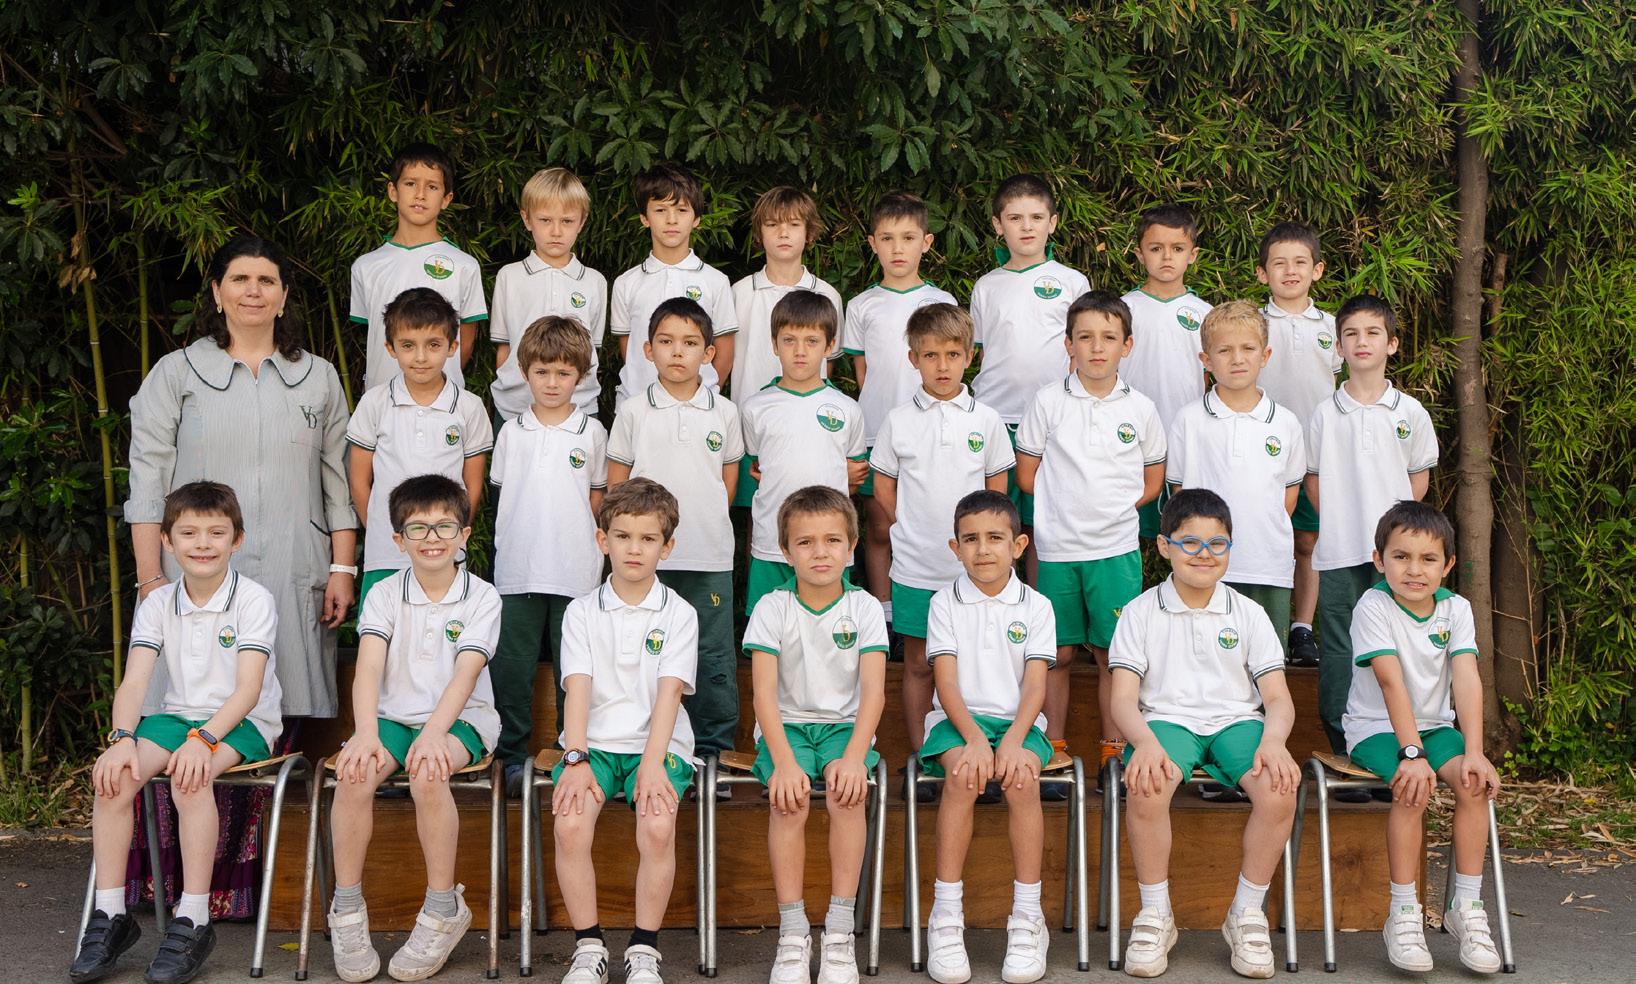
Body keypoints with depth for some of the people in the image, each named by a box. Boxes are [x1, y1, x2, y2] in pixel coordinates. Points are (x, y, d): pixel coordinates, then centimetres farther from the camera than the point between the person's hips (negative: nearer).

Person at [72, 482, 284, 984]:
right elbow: (133, 682, -5)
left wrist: (202, 738, -30)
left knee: (191, 773, -34)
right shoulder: (158, 604, 5)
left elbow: (248, 689, -16)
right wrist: (122, 738, -24)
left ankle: (193, 920, -29)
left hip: (243, 722, -4)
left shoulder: (254, 600, -8)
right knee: (113, 771, -23)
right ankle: (110, 914, -16)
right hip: (176, 716, 5)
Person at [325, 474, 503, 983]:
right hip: (393, 715, 3)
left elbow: (466, 673, -14)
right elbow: (368, 665, -9)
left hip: (460, 720, -2)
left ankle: (443, 908, -18)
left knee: (427, 774, -34)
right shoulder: (385, 594, 5)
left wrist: (434, 731, -31)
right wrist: (366, 731, -27)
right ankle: (346, 911, -11)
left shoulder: (482, 597, -2)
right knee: (354, 773, -27)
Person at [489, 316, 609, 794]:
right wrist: (525, 534, 7)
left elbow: (597, 497, 10)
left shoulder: (591, 431, 4)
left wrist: (569, 534, 4)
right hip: (517, 569, 1)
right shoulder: (512, 431, 7)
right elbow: (502, 491, 14)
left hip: (575, 572, -1)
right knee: (511, 666, 3)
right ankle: (513, 754, 14)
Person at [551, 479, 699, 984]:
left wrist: (652, 763, -19)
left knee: (658, 826, -29)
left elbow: (669, 692, -6)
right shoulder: (581, 612, 8)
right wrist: (575, 760, -17)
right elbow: (578, 688, -3)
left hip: (656, 743, -1)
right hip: (593, 742, 1)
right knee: (569, 825, -26)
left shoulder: (679, 614, 4)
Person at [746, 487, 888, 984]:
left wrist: (854, 756, -26)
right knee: (790, 798, -30)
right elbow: (764, 693, -11)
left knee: (848, 789, -31)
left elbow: (874, 692, -10)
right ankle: (792, 933, -21)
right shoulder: (771, 609, -4)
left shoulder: (864, 608, -2)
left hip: (844, 724, 0)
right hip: (786, 725, 0)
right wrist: (784, 762, -26)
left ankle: (839, 930, -22)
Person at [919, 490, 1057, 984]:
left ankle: (1027, 919, -21)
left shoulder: (1036, 606, 6)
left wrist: (1013, 739, -20)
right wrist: (974, 738, -21)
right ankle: (946, 917, -26)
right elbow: (947, 682, -4)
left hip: (1018, 721, 1)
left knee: (1022, 780, -31)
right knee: (962, 775, -32)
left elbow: (1035, 686, -2)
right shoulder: (945, 604, 5)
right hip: (957, 721, 0)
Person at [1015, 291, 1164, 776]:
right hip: (1057, 548, 0)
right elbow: (1026, 475, 5)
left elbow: (1153, 482, 11)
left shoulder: (1141, 409, 3)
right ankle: (1053, 746, 20)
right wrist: (1066, 502, -1)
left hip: (1117, 549, 0)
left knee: (1113, 654, 5)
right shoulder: (1048, 402, 0)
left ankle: (1114, 748, 17)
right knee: (1057, 653, 8)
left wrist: (1113, 507, 0)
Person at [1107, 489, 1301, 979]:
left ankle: (1247, 913, -10)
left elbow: (1278, 698, 5)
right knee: (1145, 786, -36)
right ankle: (1155, 914, -15)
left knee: (1279, 786, -31)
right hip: (1167, 720, -2)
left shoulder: (1248, 613, 11)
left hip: (1237, 720, 2)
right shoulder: (1141, 612, 6)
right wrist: (1145, 742, -24)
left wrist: (1272, 741, -19)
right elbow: (1123, 698, -2)